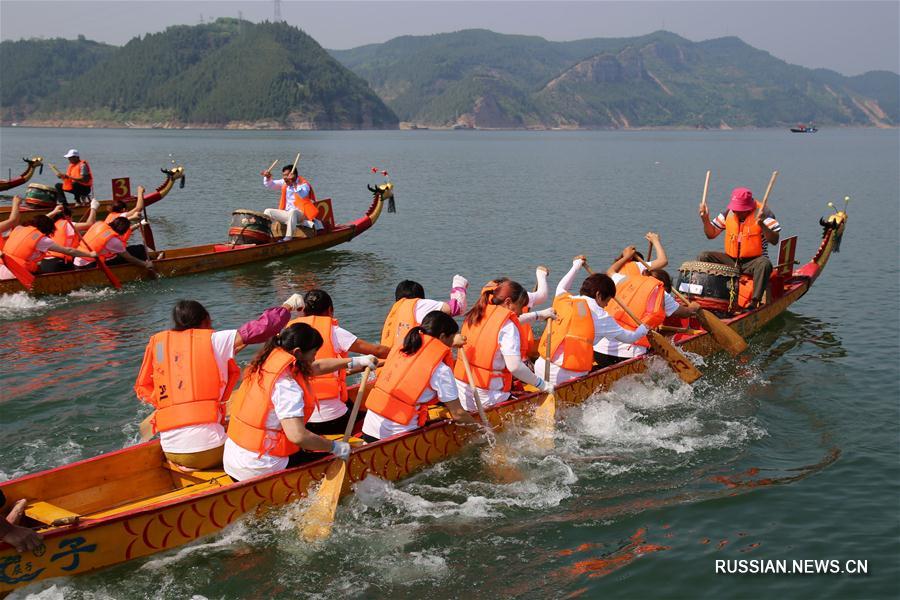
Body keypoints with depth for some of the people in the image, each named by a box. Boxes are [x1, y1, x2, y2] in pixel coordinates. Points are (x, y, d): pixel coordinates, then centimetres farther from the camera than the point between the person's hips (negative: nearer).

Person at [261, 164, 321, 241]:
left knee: (292, 212, -40)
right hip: (287, 214, 8)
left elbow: (302, 195, -34)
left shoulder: (303, 184, -12)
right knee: (267, 212, -5)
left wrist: (294, 183, -46)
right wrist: (268, 177, -8)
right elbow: (270, 185, 13)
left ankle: (289, 237, -44)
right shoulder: (284, 183, 9)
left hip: (301, 213, -8)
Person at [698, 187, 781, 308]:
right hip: (730, 260, 4)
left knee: (764, 264, -37)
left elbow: (774, 240, -19)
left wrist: (762, 225, -36)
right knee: (703, 257, -13)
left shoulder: (762, 212, -10)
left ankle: (754, 302, -40)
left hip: (753, 261, -4)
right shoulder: (729, 213, 4)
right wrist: (705, 220, -9)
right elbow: (711, 234, 10)